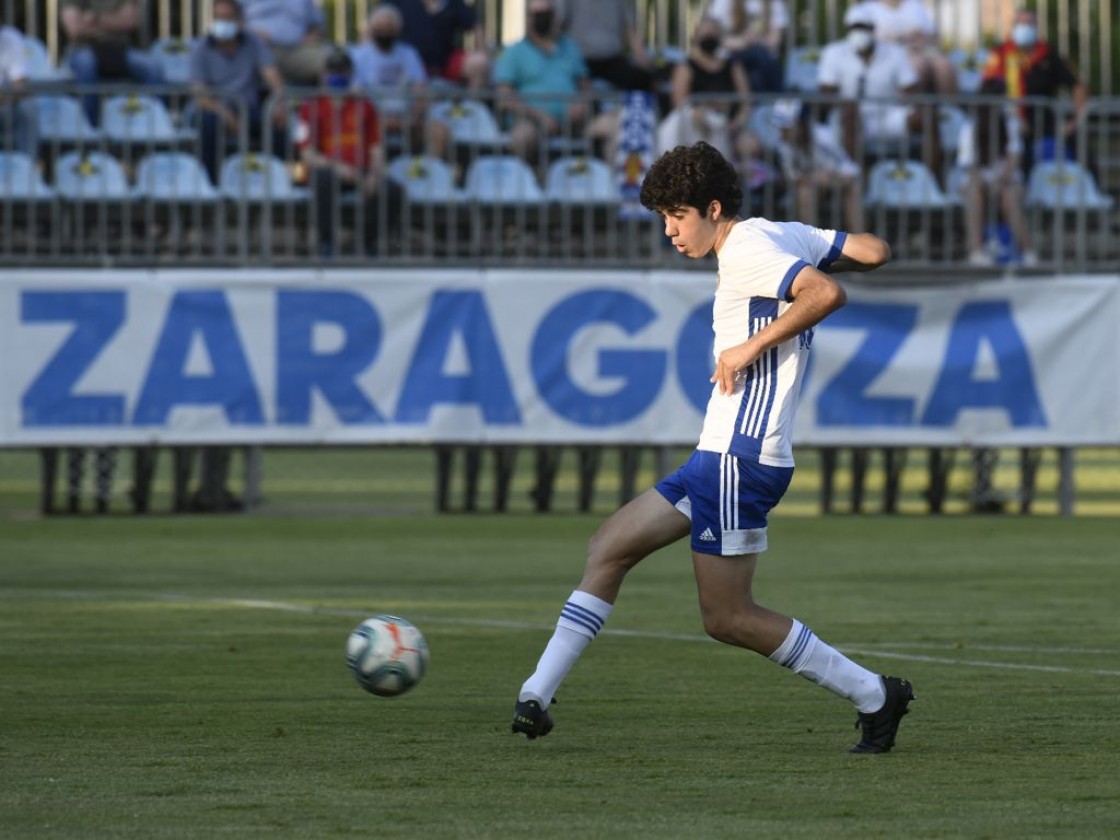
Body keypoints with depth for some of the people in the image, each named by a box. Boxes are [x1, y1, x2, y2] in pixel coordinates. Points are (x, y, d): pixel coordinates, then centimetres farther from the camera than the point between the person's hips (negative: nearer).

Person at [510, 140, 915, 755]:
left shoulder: (748, 251, -14)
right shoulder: (783, 235, 13)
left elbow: (827, 294, -28)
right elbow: (874, 252, 12)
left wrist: (752, 346, -21)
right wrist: (805, 264, 25)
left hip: (739, 458, -10)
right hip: (720, 457, 10)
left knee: (727, 619, -4)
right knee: (608, 549, 8)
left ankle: (874, 697, 4)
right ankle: (537, 696, 5)